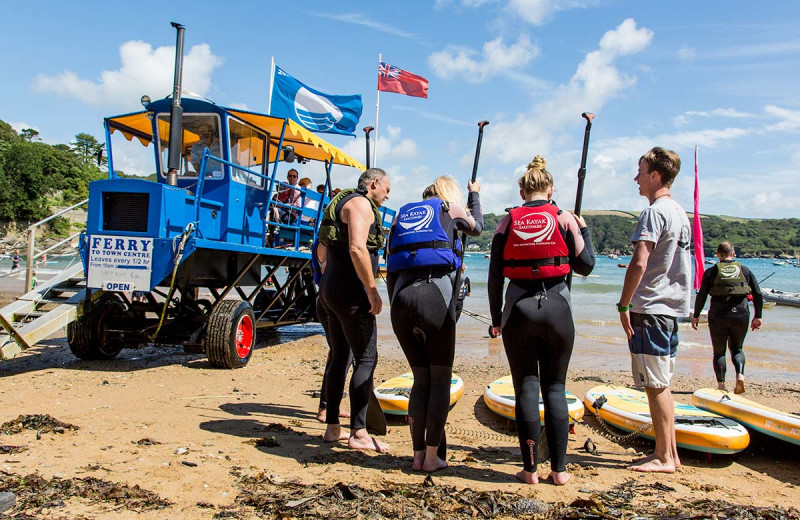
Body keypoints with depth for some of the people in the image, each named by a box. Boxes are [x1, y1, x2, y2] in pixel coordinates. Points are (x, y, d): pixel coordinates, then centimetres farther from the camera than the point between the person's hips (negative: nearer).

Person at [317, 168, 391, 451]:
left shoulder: (342, 202, 23)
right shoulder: (361, 203, -8)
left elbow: (326, 253, 25)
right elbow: (357, 249, -23)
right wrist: (372, 290, -21)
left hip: (330, 290, 10)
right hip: (350, 292, -10)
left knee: (340, 357, 13)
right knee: (366, 358, -7)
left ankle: (332, 427, 19)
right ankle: (358, 433, -6)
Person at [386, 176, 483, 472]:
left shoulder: (402, 214, 24)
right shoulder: (451, 208, 12)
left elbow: (390, 270, 19)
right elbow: (476, 227, 34)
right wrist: (474, 195, 51)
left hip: (401, 297, 5)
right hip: (435, 297, -4)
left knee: (421, 380, 15)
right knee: (440, 380, 8)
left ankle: (418, 455, 16)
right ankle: (432, 456, 9)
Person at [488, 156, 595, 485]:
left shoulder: (508, 221, 2)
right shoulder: (564, 218, 1)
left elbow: (494, 275, 1)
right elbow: (585, 266, 4)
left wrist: (496, 318, 10)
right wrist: (583, 230, 19)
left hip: (518, 309, 0)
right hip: (557, 308, 0)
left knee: (526, 388, 7)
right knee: (555, 388, 10)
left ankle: (530, 469, 12)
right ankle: (559, 469, 15)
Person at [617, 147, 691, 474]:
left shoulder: (654, 212, -13)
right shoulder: (680, 213, 16)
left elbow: (639, 264, -22)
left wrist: (624, 304, -16)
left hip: (650, 308, -10)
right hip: (672, 307, 10)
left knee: (655, 385, -2)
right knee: (661, 383, 14)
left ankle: (663, 458, 7)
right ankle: (669, 453, 22)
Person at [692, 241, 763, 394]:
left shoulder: (711, 272, 1)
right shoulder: (745, 270, 7)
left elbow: (701, 296, -2)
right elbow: (758, 294, 6)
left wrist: (695, 316, 7)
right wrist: (757, 317, 13)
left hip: (718, 317, -2)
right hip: (741, 316, 2)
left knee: (719, 351, 9)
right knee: (736, 348, 19)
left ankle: (721, 384, 3)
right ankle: (740, 375, -5)